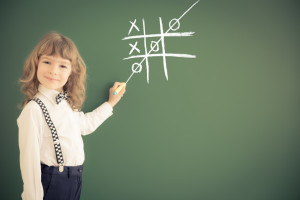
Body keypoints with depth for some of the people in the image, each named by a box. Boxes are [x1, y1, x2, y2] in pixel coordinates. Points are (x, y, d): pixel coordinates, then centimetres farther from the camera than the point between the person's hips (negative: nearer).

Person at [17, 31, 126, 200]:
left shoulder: (68, 102, 3)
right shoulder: (33, 109, -21)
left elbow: (85, 124, 23)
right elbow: (30, 160, -20)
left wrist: (111, 103, 26)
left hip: (75, 180, 7)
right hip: (52, 184, -7)